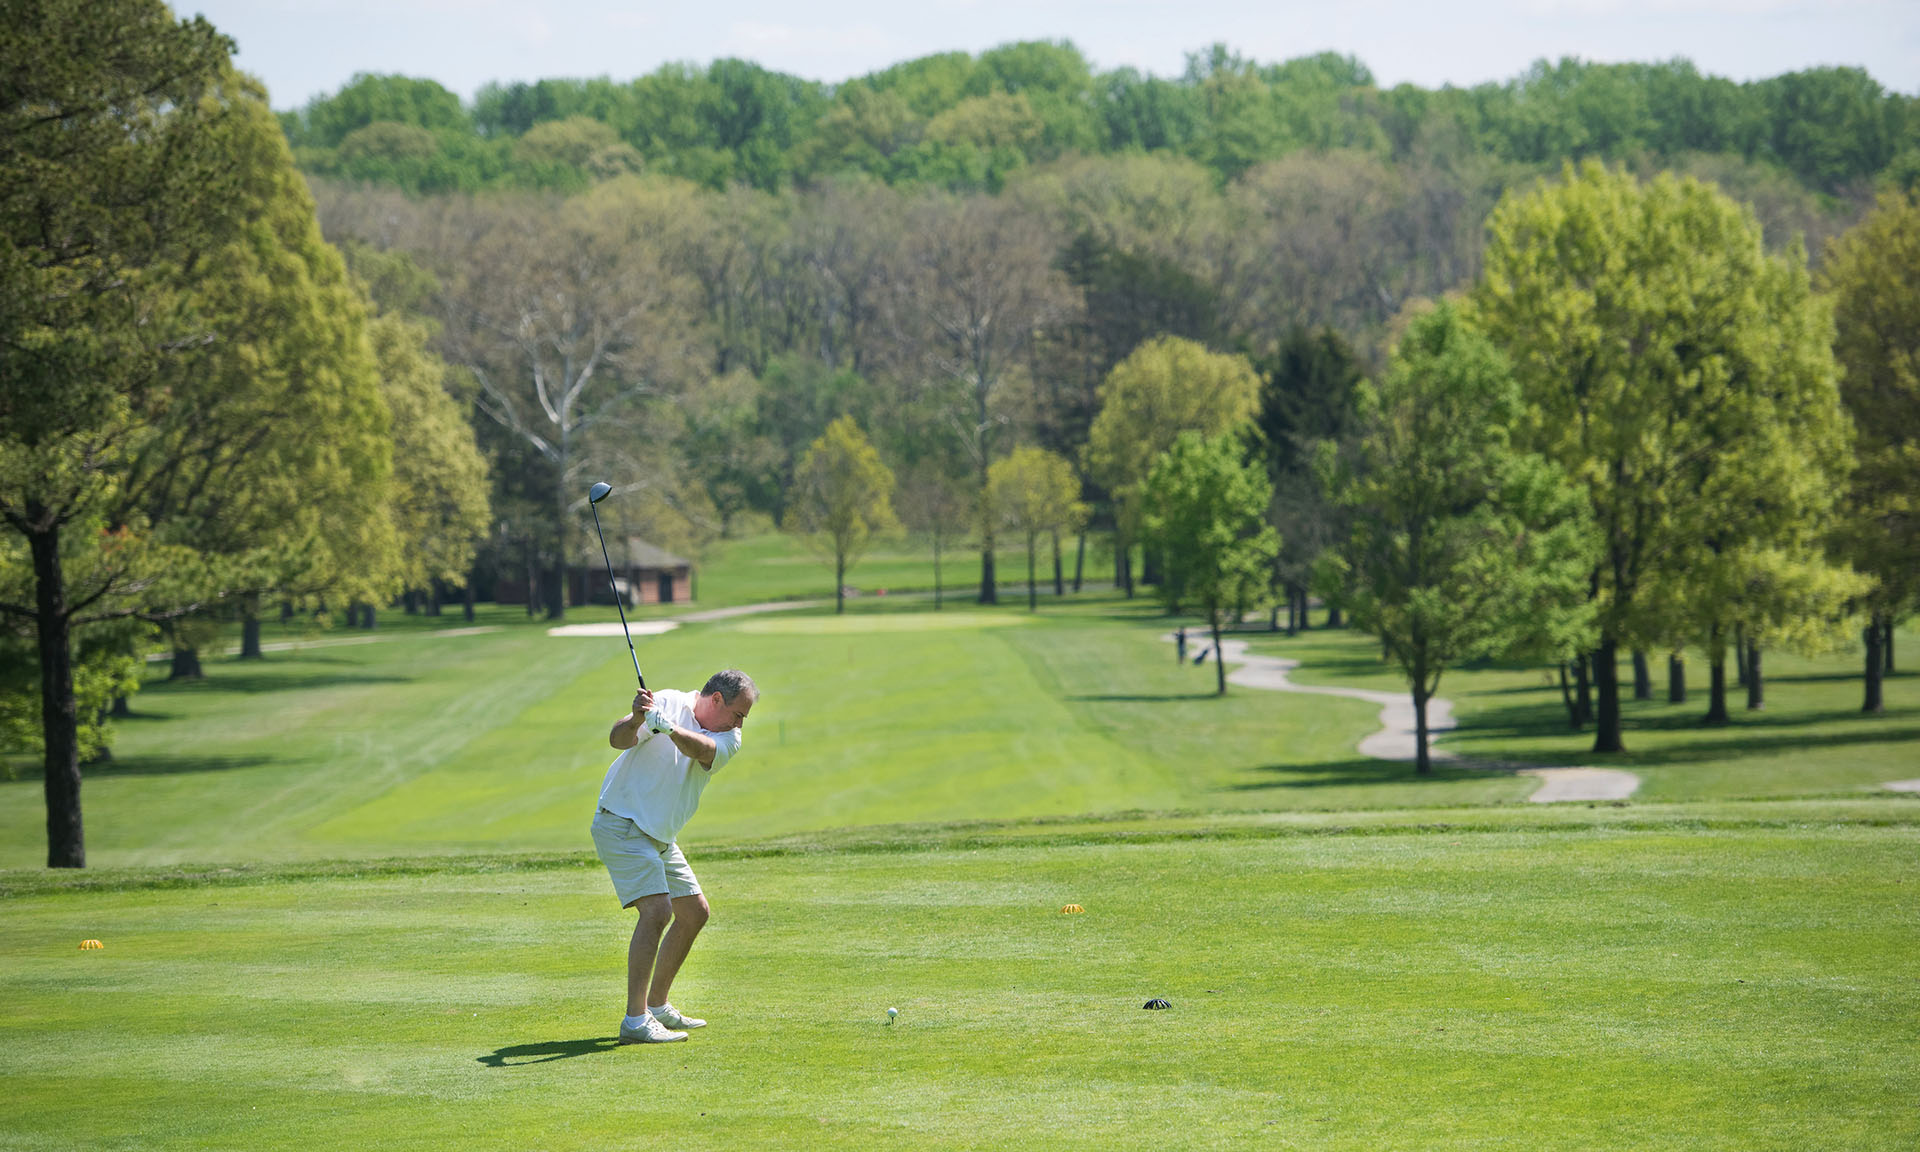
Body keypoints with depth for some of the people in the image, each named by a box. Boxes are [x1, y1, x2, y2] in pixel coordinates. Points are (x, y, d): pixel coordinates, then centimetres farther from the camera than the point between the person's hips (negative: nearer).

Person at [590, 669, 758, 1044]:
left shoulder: (728, 739, 3)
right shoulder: (668, 703, -11)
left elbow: (702, 750, -20)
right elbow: (618, 739, -22)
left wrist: (670, 729, -40)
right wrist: (636, 719, -44)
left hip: (659, 838, 8)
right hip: (622, 825, -8)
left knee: (695, 912, 14)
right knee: (657, 908, -22)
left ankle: (657, 1006, 26)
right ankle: (635, 1021, -24)